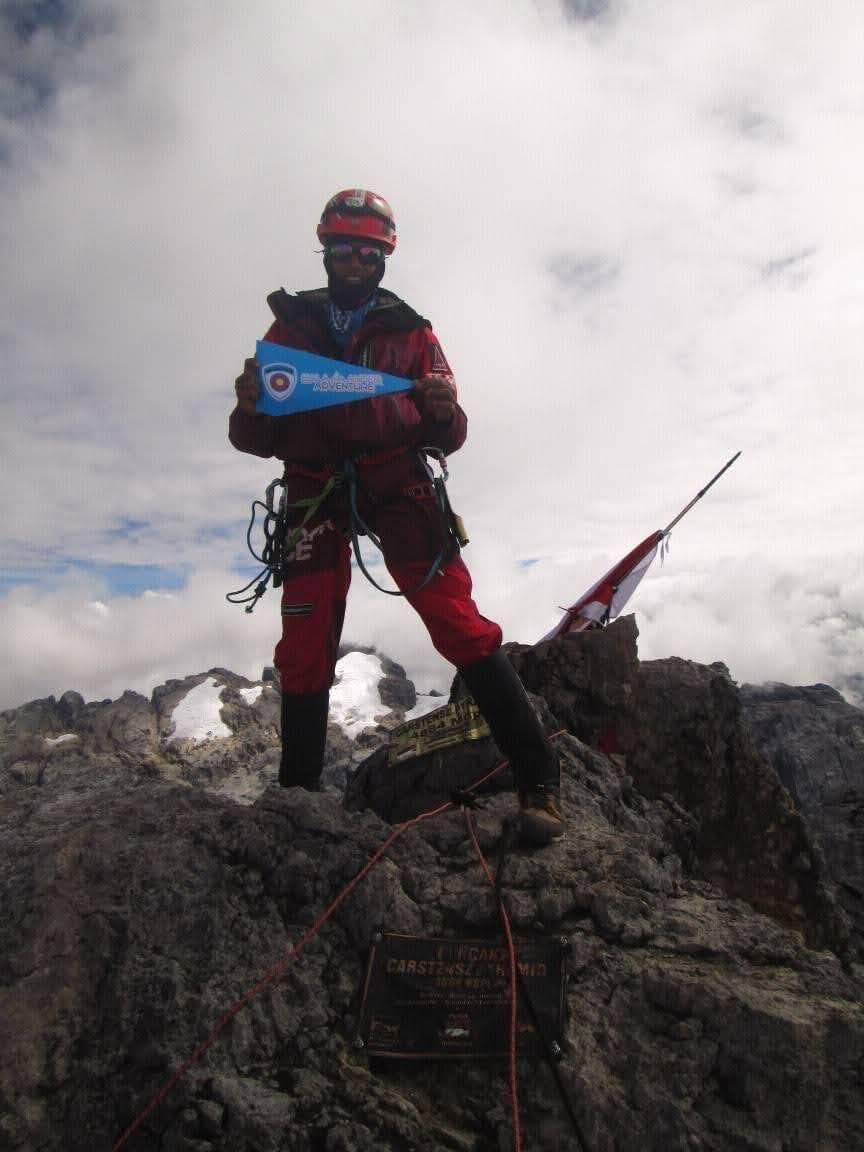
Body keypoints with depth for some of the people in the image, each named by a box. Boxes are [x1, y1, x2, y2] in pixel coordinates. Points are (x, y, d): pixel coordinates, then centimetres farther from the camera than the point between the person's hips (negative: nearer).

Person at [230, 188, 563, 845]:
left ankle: (538, 779, -11)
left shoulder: (411, 332, 12)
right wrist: (250, 406, -14)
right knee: (304, 651, -3)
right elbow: (257, 441, 10)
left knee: (461, 627, -15)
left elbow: (446, 440, 7)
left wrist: (443, 412, -16)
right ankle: (297, 793, 14)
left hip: (396, 483, -1)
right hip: (315, 491, 2)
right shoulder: (290, 327, 14)